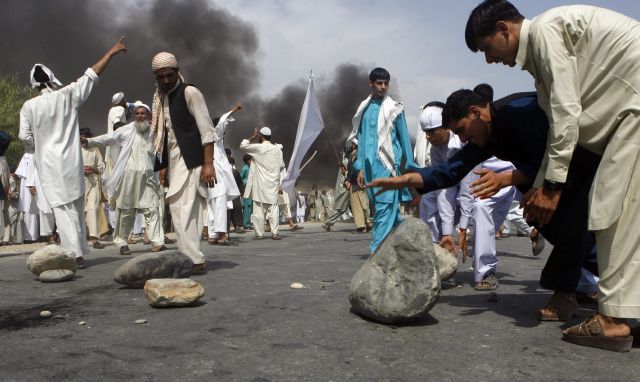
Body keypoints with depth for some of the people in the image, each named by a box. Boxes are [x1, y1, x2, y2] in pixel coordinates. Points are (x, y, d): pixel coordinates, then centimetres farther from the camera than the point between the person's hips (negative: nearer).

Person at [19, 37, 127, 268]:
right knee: (77, 209, 11)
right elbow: (91, 76, 3)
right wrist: (111, 53, 10)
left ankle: (75, 255, -7)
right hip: (70, 162, 1)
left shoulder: (29, 106, -3)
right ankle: (80, 252, 15)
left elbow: (25, 138, -2)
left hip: (48, 164, -1)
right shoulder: (67, 96, -1)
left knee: (62, 209, -1)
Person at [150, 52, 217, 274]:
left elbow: (207, 130, -12)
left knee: (183, 210, -15)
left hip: (191, 161, -8)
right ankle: (190, 258, 11)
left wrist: (208, 164, -18)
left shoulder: (189, 93, -7)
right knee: (180, 210, 7)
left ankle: (194, 260, -13)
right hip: (174, 162, 8)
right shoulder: (161, 98, 17)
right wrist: (164, 167, 16)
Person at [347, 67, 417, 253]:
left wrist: (409, 166, 5)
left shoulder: (394, 108, 1)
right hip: (371, 166, 4)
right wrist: (360, 168, 12)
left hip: (388, 164, -4)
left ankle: (377, 250, -11)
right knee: (391, 208, 11)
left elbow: (404, 138, 5)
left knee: (384, 207, -10)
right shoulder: (365, 109, 12)